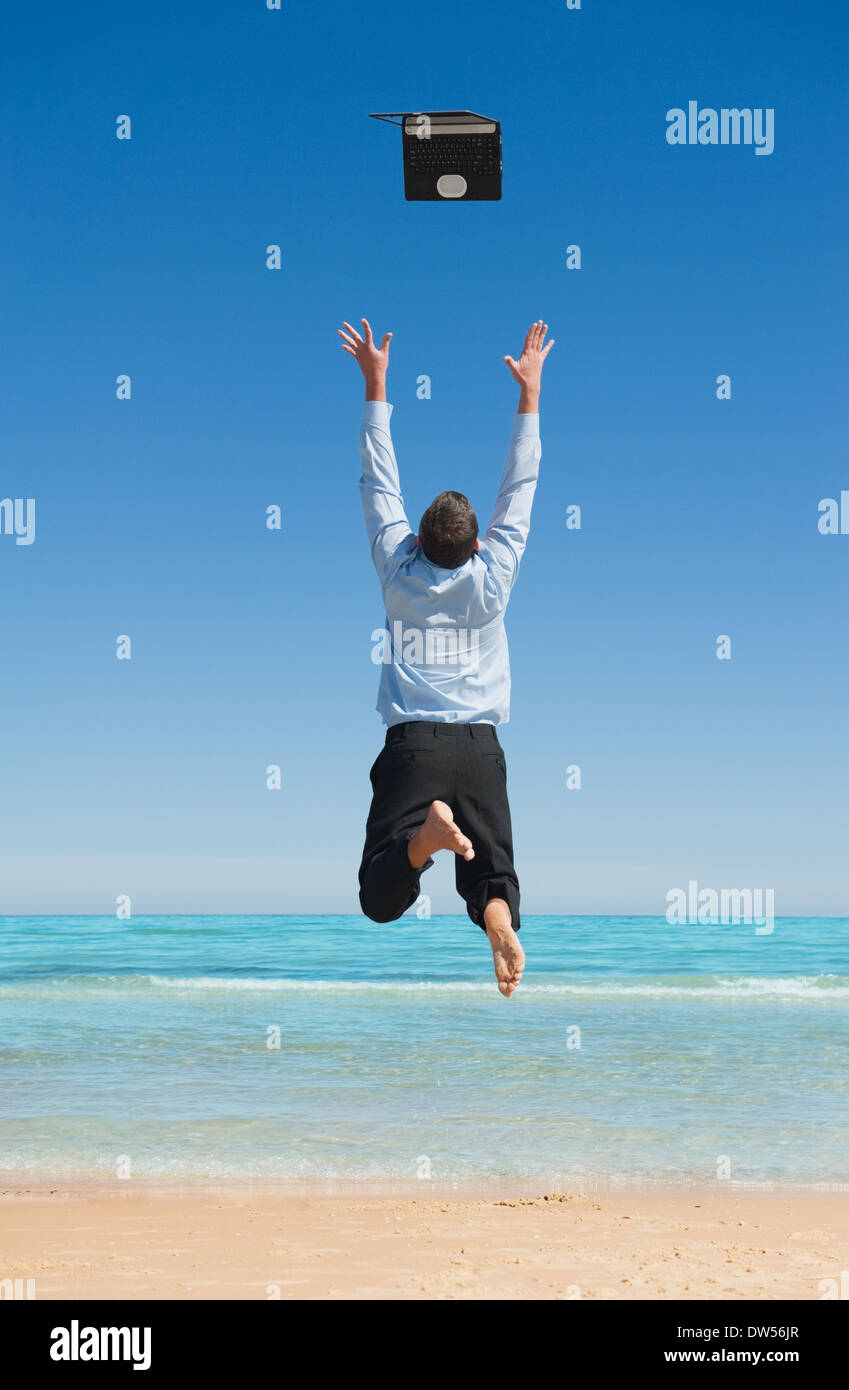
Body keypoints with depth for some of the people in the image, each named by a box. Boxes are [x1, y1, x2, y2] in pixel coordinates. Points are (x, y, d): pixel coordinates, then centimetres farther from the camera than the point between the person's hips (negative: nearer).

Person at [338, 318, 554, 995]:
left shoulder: (399, 574, 4)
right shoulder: (494, 578, 4)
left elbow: (380, 482, 12)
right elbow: (520, 487, 11)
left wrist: (376, 381, 17)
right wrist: (530, 389, 16)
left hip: (411, 744, -1)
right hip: (481, 748, 1)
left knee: (381, 899, -3)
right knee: (492, 879, 7)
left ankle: (423, 835, -35)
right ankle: (499, 920, -29)